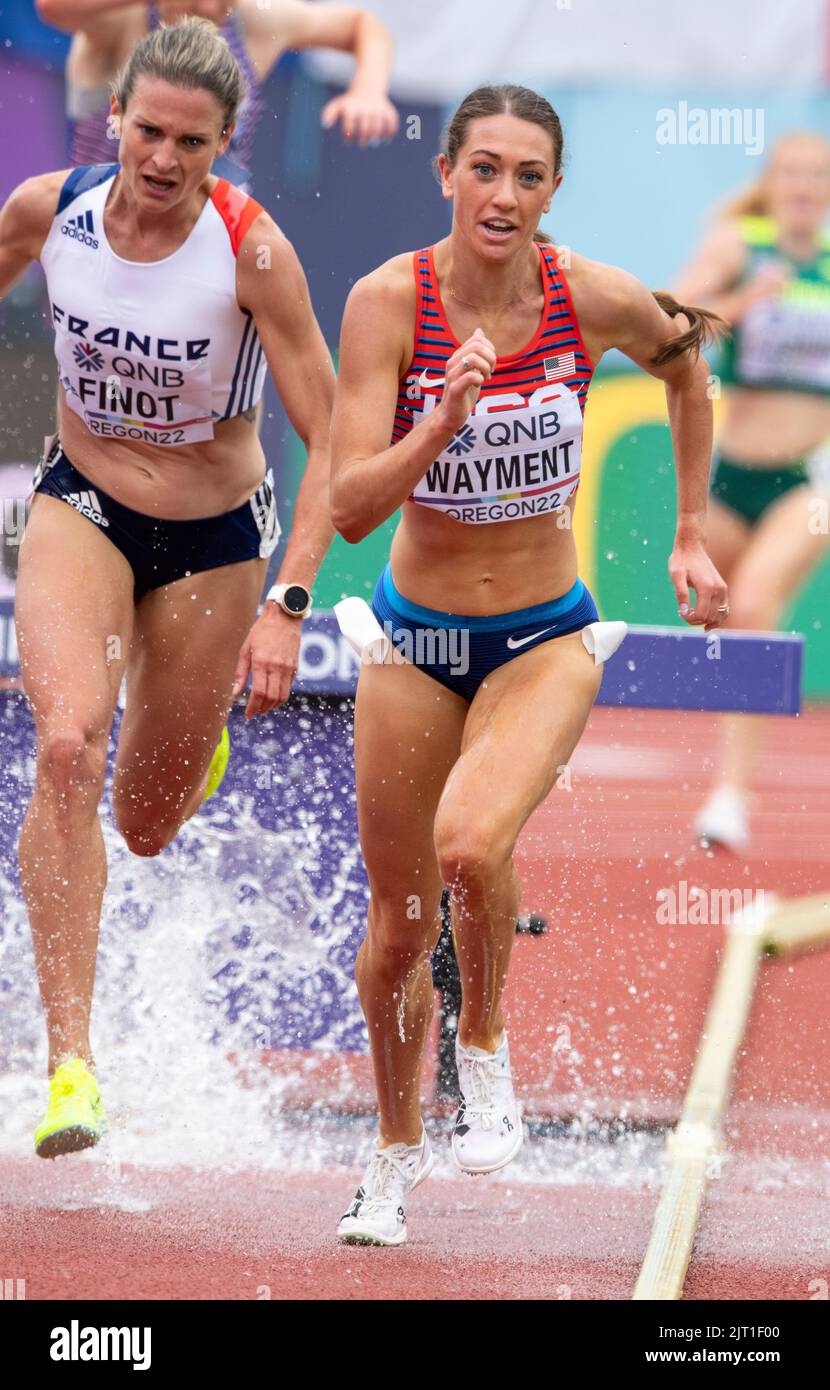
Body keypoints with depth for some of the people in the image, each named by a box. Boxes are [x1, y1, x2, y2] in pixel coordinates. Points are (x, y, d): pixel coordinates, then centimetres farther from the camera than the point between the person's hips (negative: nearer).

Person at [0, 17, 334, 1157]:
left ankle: (192, 740, 51)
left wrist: (286, 604, -29)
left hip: (215, 541, -1)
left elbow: (334, 444, -20)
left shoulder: (253, 252, -23)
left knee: (147, 826, 11)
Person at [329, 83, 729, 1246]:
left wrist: (691, 536, 14)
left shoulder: (596, 299, -14)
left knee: (471, 846, -30)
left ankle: (486, 1044, 1)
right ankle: (397, 1153, 37)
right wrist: (446, 418, -36)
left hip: (545, 638, -1)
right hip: (413, 637, 1)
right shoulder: (388, 301, -16)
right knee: (399, 923, 11)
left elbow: (685, 363, 11)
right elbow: (351, 505, -21)